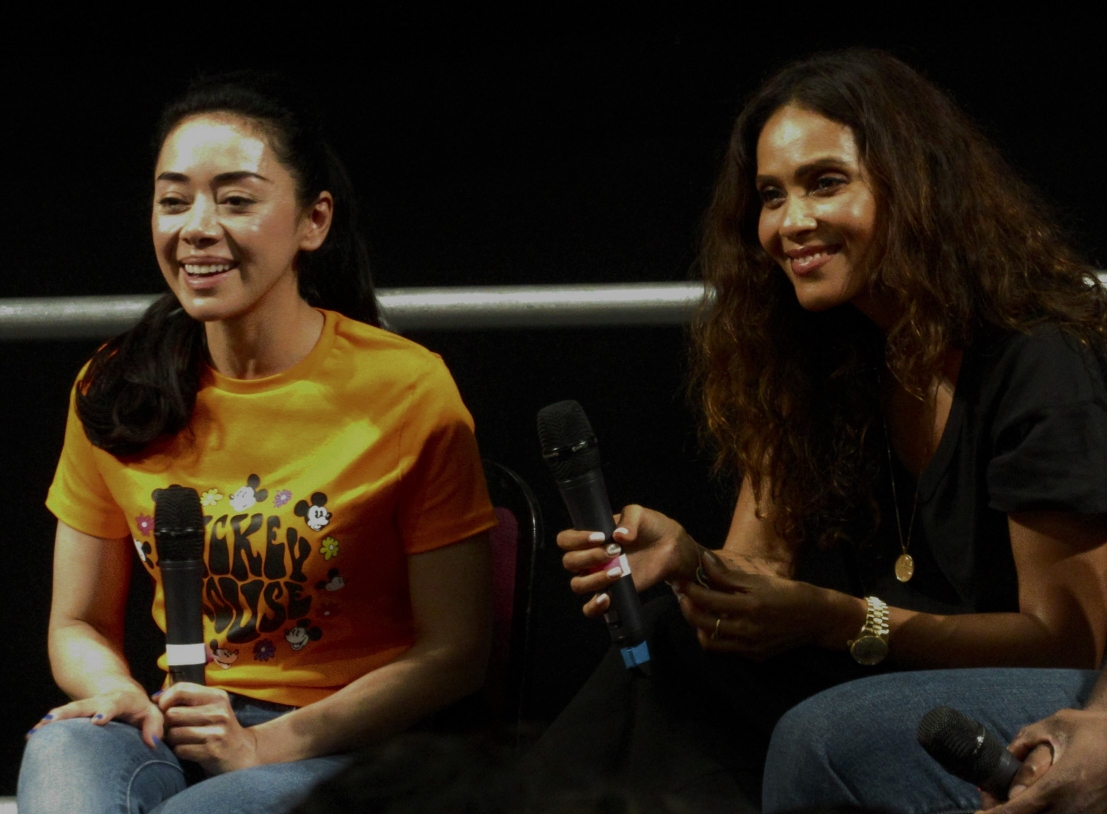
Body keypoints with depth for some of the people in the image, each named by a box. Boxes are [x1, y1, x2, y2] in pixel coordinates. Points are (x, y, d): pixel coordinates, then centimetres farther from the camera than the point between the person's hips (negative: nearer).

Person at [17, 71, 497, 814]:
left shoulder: (406, 391, -5)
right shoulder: (114, 393, 6)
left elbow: (454, 653, -5)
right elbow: (79, 623, 15)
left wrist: (266, 744, -16)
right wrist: (115, 691, -11)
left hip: (340, 751, -3)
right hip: (171, 735, 3)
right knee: (61, 748, -33)